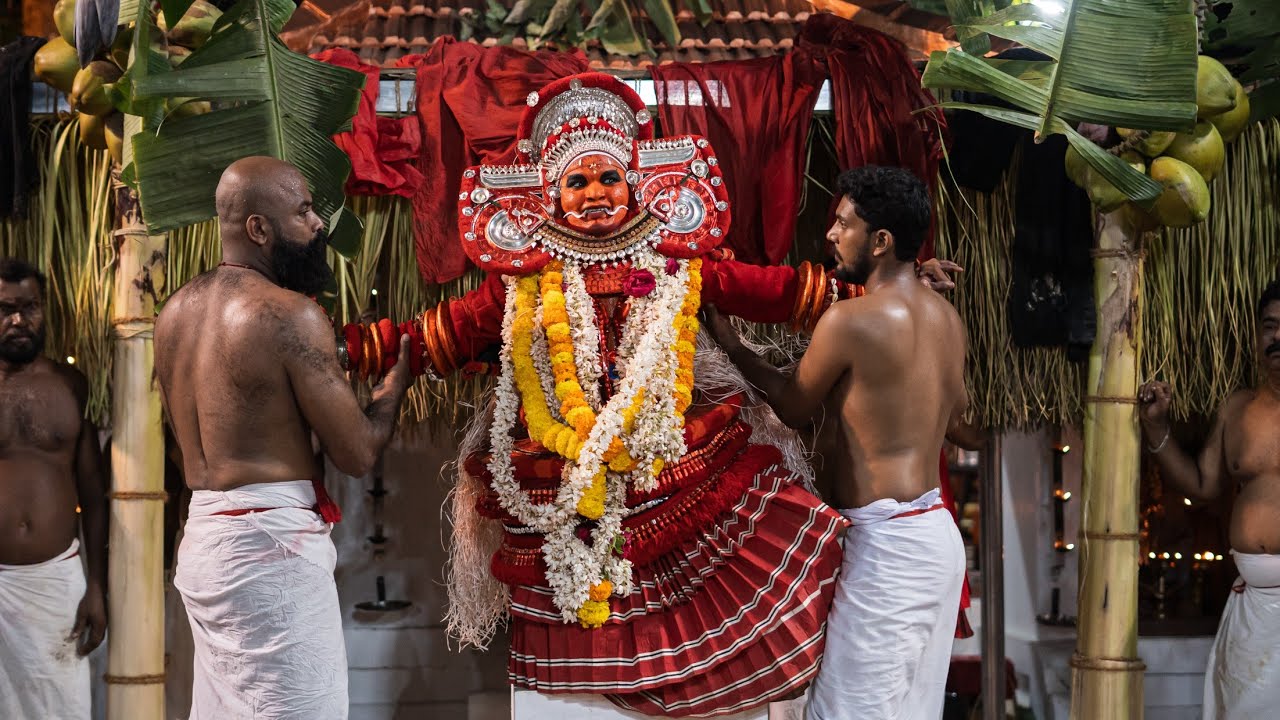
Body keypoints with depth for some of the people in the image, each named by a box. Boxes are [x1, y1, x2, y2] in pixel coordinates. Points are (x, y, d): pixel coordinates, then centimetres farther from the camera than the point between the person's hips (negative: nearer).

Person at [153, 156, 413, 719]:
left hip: (201, 537, 9)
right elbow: (357, 453, -11)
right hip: (271, 544, -9)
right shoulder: (289, 313, -13)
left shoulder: (175, 311, 12)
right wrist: (397, 377, 8)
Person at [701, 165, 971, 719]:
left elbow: (793, 409, 1)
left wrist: (729, 345, 13)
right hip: (938, 532, 9)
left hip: (885, 542, -9)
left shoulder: (848, 321, -14)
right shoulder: (946, 316, 9)